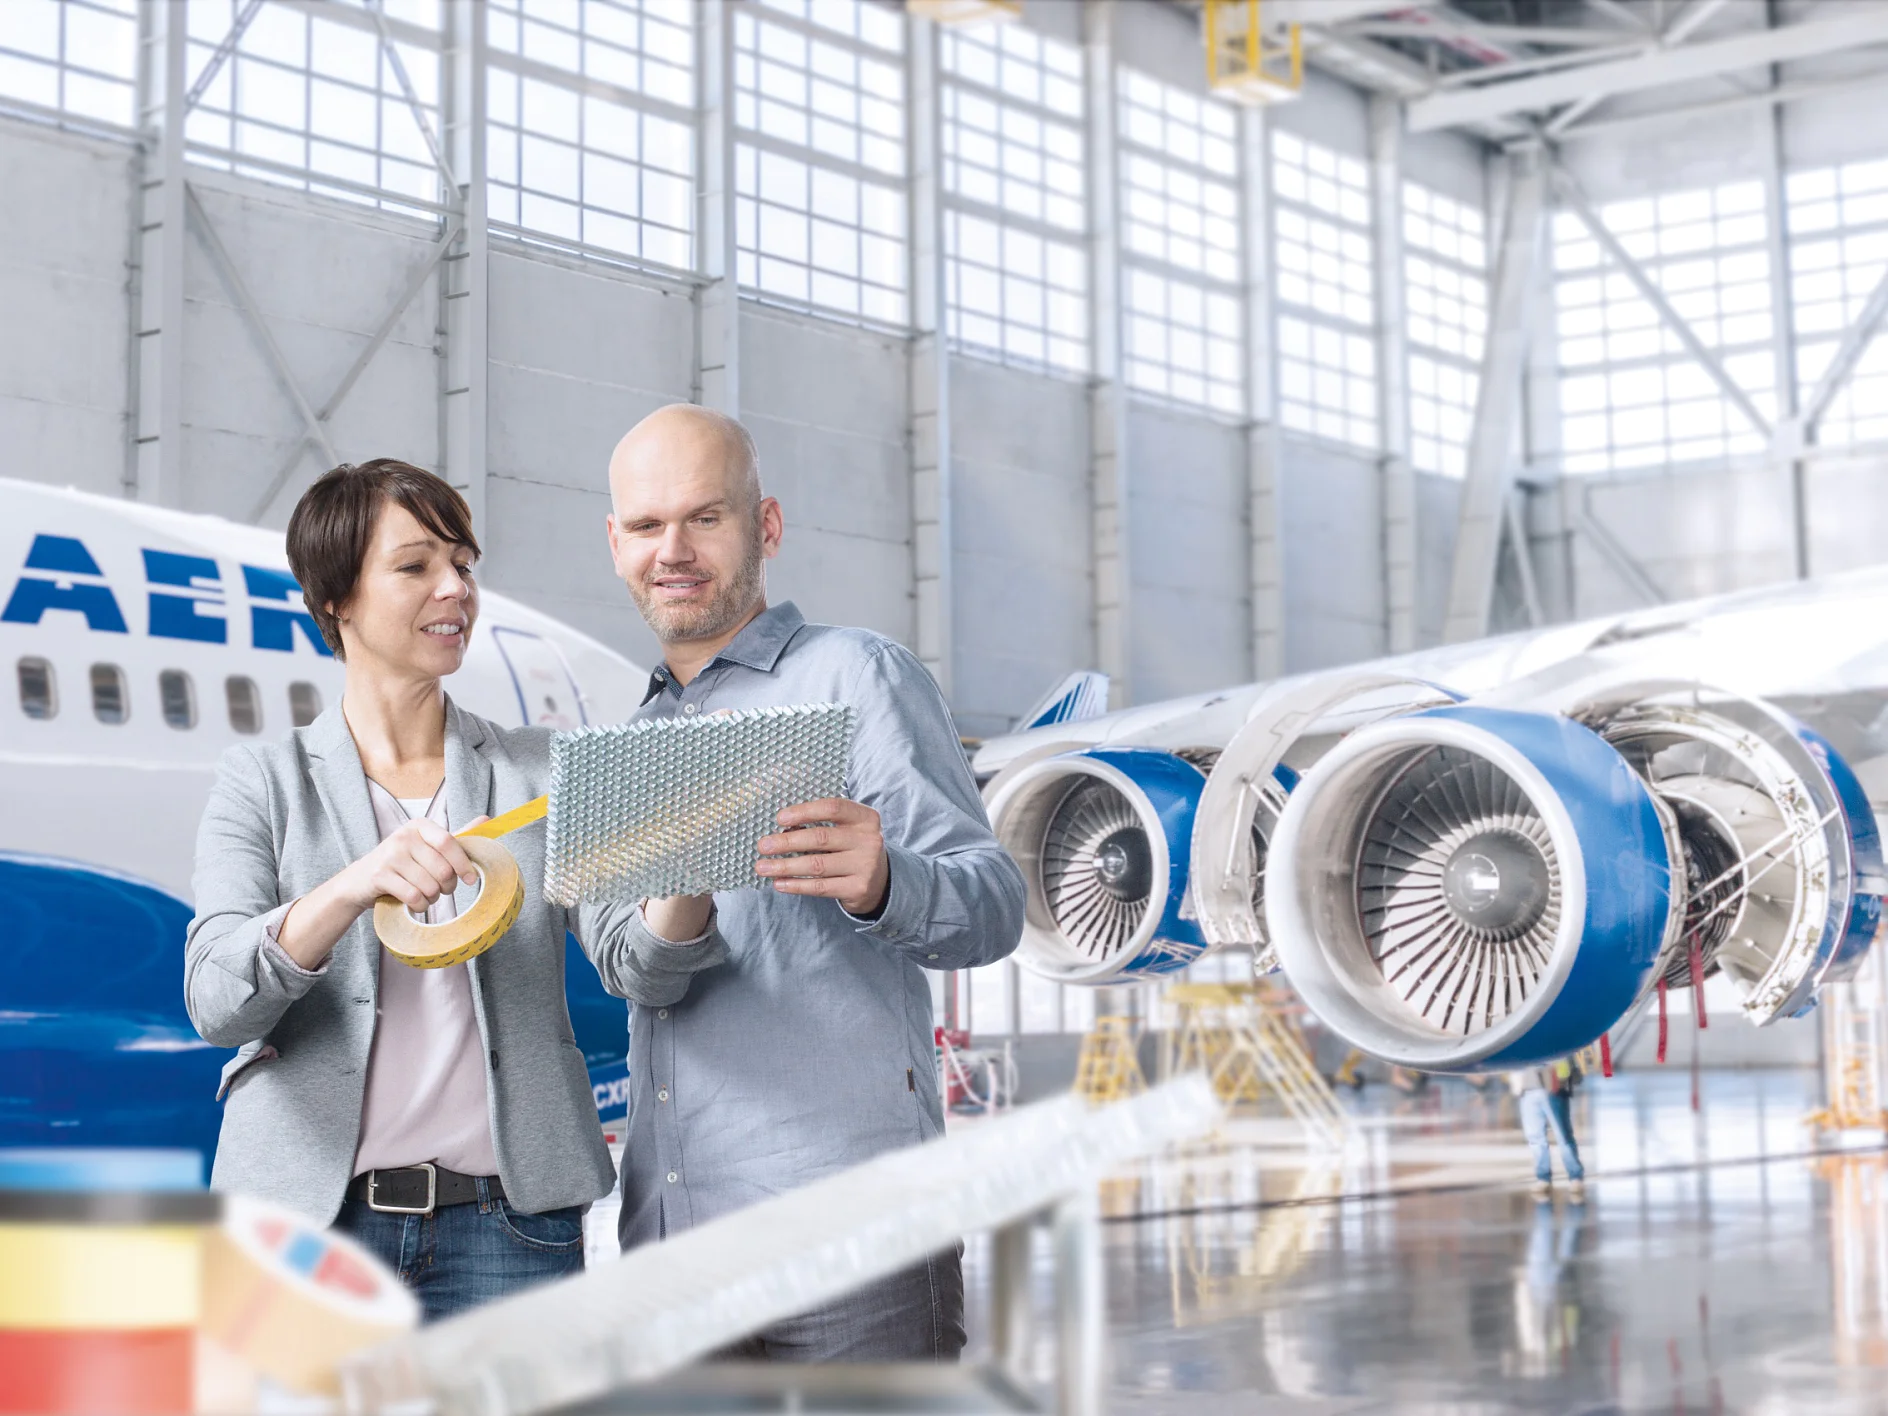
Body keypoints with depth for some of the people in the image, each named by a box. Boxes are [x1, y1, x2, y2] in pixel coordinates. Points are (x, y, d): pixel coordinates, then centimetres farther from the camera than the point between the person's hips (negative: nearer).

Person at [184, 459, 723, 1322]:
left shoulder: (543, 773, 12)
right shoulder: (263, 782, 7)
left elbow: (638, 967, -1)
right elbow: (215, 1003, -8)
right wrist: (351, 890, -25)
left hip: (507, 1229, 1)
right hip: (310, 1215, -1)